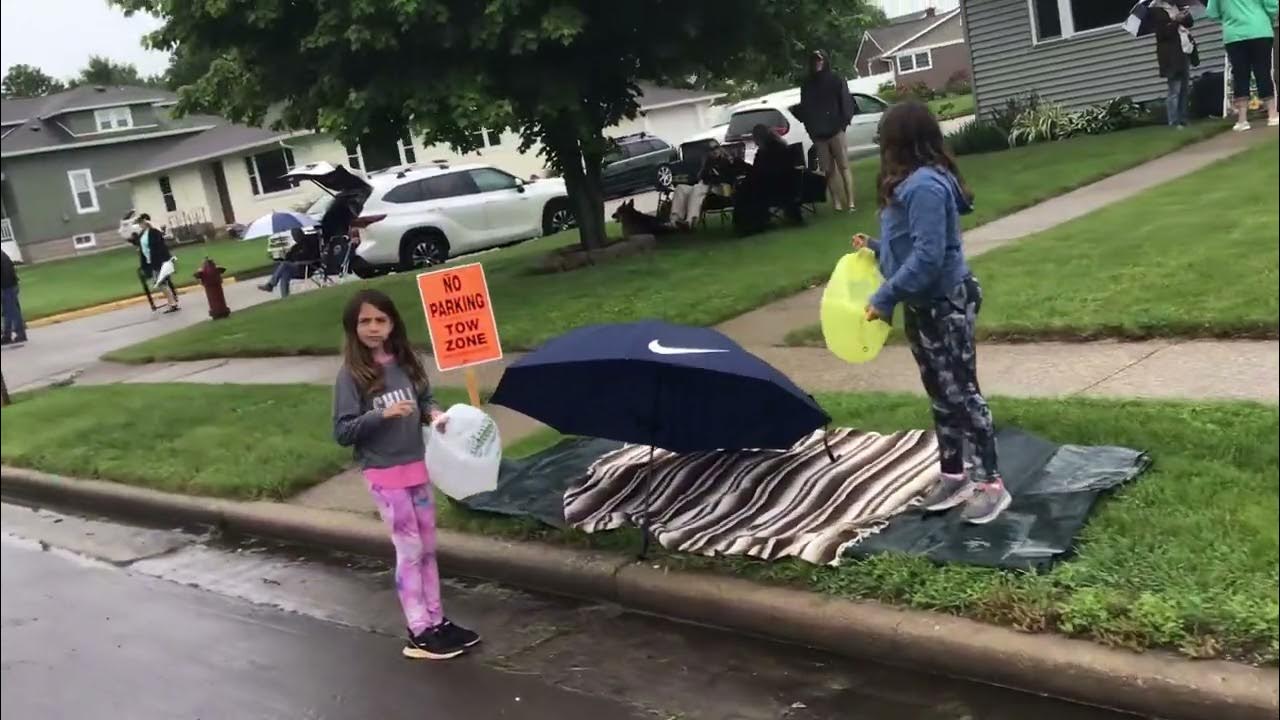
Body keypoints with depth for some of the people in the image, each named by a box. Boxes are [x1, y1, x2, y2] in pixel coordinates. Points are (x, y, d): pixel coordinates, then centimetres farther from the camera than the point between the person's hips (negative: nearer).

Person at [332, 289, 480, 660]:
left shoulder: (405, 361, 0)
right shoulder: (351, 376, -13)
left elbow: (424, 398, 14)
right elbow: (342, 432, -13)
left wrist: (433, 413, -8)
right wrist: (382, 414, -26)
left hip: (416, 465, 5)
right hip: (384, 473, -5)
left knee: (427, 547, 13)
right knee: (409, 550, 0)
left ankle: (436, 621, 25)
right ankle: (420, 634, 10)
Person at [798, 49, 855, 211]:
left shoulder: (836, 80, 4)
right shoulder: (807, 85, 13)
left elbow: (846, 102, 1)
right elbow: (804, 109, 14)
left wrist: (843, 122, -9)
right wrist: (810, 129, 4)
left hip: (835, 131, -3)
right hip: (818, 135, 3)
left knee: (843, 167, -5)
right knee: (828, 170, 2)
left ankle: (850, 203, -7)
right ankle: (837, 204, 3)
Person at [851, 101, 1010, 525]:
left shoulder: (925, 186, -23)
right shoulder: (913, 183, 9)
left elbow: (928, 256, -28)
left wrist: (885, 298, -25)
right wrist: (874, 248, 17)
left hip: (946, 304, -10)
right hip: (924, 306, 10)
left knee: (961, 393, -3)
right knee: (941, 395, 16)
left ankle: (990, 484, 6)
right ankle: (952, 477, 27)